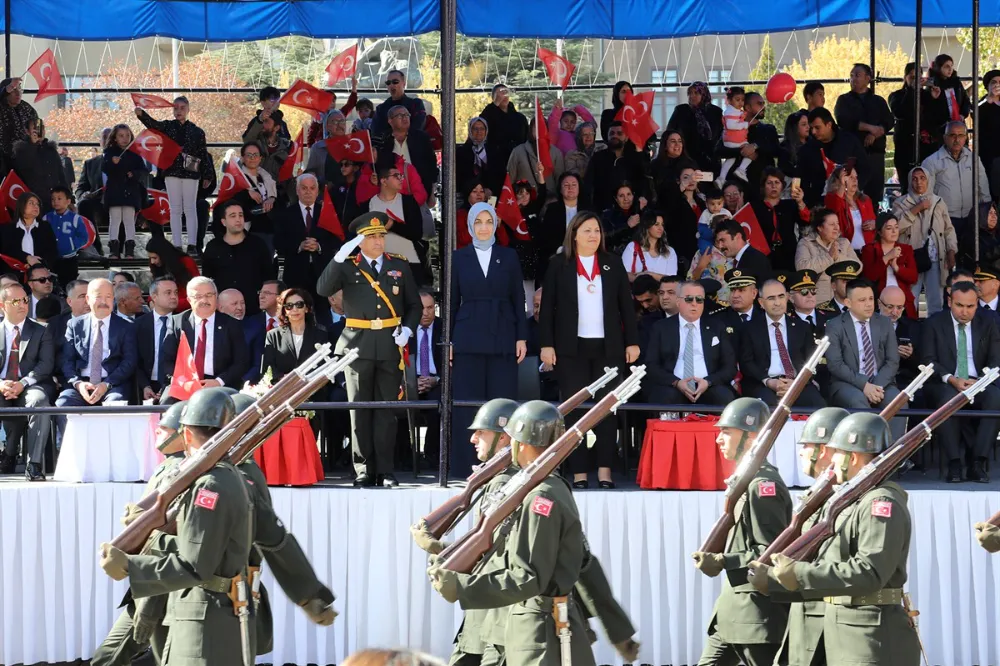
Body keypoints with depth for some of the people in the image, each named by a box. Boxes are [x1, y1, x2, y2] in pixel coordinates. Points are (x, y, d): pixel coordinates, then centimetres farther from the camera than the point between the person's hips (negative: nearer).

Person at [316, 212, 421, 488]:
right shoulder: (347, 267, 4)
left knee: (386, 410, 2)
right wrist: (340, 257, -20)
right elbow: (323, 290, -12)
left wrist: (407, 330, -4)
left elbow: (414, 305, 13)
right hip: (358, 346, -1)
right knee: (360, 411, 1)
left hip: (390, 346, 1)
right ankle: (364, 471, 6)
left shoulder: (400, 267, 10)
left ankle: (385, 471, 6)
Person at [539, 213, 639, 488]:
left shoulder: (612, 264, 10)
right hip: (572, 348, -2)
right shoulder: (559, 265, 4)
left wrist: (632, 341, 3)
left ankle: (604, 469, 1)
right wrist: (546, 344, -5)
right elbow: (547, 306, 2)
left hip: (607, 347, 2)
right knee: (575, 409, -2)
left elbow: (626, 304, 9)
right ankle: (579, 472, -2)